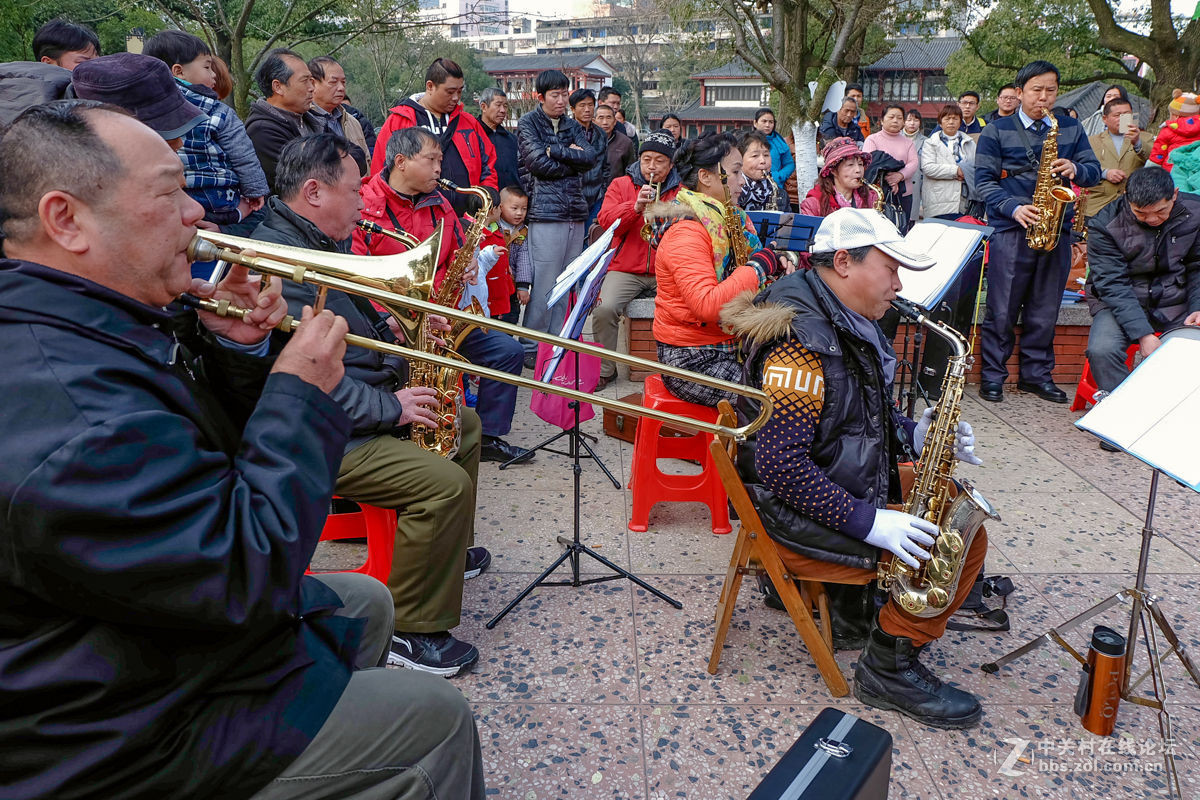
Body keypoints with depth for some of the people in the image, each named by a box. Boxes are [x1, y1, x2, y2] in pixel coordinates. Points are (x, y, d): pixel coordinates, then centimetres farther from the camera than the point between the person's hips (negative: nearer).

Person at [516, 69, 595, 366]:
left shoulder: (573, 126, 19)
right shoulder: (528, 124, 4)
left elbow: (590, 157, 1)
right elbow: (540, 163, -11)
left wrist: (555, 151, -8)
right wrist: (573, 158, 1)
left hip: (576, 213, 6)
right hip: (546, 212, -6)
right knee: (544, 286, -9)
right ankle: (530, 348, 2)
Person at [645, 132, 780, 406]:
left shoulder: (726, 219, 11)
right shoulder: (685, 232, -17)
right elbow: (708, 305, -30)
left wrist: (778, 259, 2)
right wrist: (759, 265, -19)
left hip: (729, 347, 9)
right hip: (693, 361, -9)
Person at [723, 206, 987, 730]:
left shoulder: (849, 323, 8)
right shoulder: (802, 339, -25)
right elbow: (779, 464, -30)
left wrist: (912, 436, 1)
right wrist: (868, 522, -28)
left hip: (857, 486, 10)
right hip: (797, 518, -10)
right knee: (960, 541, -14)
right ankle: (890, 667, 0)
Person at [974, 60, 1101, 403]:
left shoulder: (1071, 129, 13)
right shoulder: (997, 131, 3)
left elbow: (1094, 171, 13)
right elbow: (983, 181, -3)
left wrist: (1076, 169, -10)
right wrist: (1013, 207, -17)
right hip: (1012, 230, -3)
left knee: (1045, 309, 9)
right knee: (1002, 309, -1)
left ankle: (1037, 373, 20)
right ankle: (992, 375, 9)